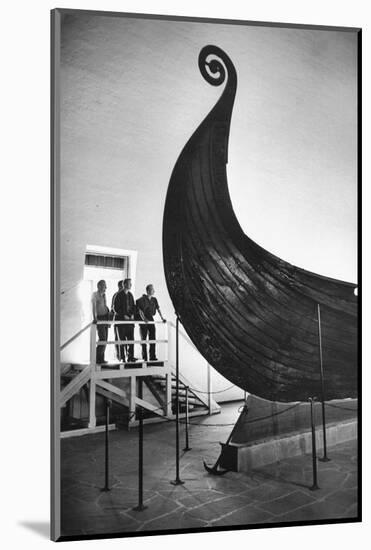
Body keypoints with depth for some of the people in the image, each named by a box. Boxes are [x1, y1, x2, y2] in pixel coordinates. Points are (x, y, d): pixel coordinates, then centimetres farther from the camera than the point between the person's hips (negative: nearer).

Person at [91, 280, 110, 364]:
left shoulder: (104, 295, 15)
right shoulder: (95, 294, -6)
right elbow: (93, 306, -18)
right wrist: (94, 318, -30)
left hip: (105, 318, 7)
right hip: (99, 318, -7)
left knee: (104, 339, 7)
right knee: (102, 339, -12)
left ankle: (101, 359, 13)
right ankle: (97, 359, -5)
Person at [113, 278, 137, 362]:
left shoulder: (130, 295, 11)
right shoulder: (118, 295, -5)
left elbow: (133, 306, 18)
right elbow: (115, 308, -8)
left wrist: (132, 314, 1)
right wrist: (124, 315, -13)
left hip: (129, 320, 5)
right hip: (120, 320, -5)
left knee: (131, 339, -2)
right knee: (122, 339, 1)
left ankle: (131, 357, 0)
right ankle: (122, 358, 8)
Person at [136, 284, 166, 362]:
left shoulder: (154, 300, 8)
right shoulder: (142, 300, -10)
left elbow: (158, 309, 10)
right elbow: (140, 311, -15)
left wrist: (162, 318, 2)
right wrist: (144, 319, -27)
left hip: (151, 320, 5)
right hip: (143, 321, -5)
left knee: (153, 338, 0)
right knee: (144, 339, 2)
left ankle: (152, 356, 3)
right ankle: (144, 357, 9)